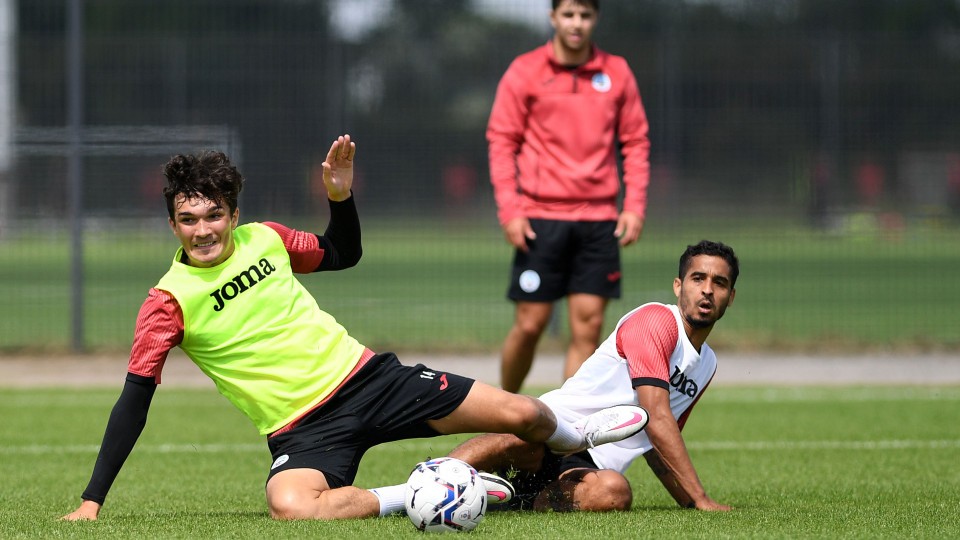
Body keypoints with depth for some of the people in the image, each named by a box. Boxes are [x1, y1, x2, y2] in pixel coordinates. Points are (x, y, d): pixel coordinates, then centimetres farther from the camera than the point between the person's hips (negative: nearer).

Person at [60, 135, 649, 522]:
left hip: (366, 375, 3)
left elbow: (344, 254, 23)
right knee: (290, 505, -39)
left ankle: (572, 436, 34)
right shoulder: (169, 302, -8)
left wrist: (341, 196, 3)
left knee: (519, 414, -3)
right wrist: (92, 501, -13)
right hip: (302, 429, -3)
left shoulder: (264, 239, 4)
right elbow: (134, 402, -8)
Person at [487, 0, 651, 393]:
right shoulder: (524, 72, 1)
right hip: (541, 217, -2)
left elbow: (636, 142, 11)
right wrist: (509, 210, -8)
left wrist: (634, 206, 1)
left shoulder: (616, 73, 8)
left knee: (588, 325, -3)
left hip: (598, 218, 2)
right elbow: (501, 141, 0)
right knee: (530, 324, -1)